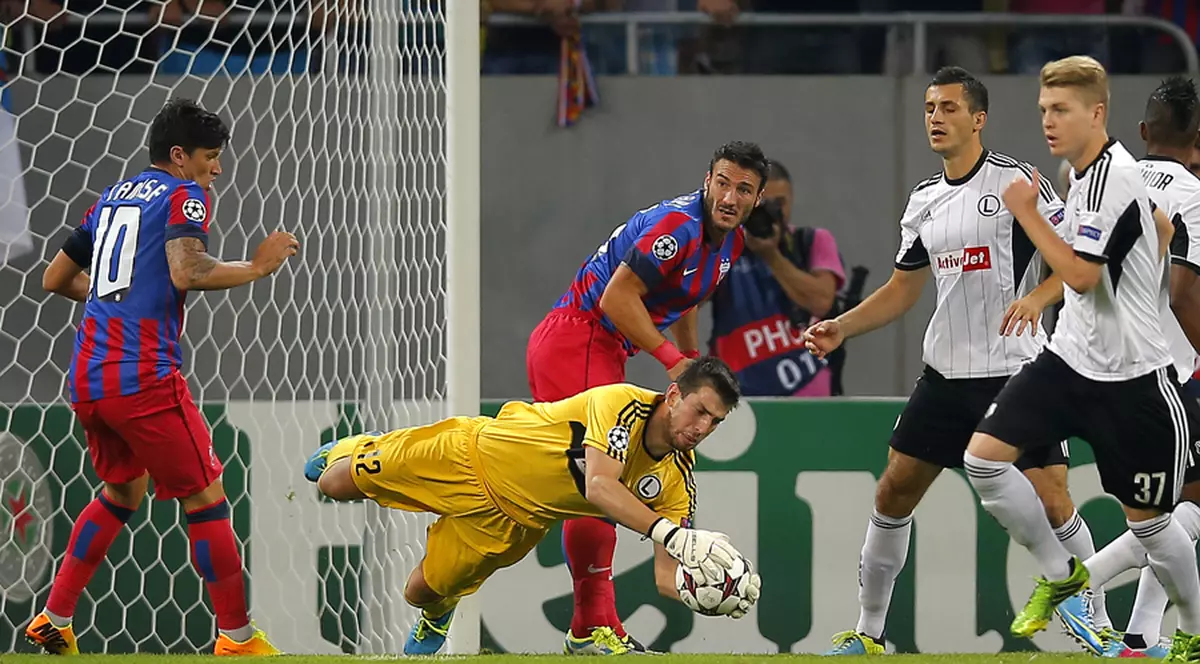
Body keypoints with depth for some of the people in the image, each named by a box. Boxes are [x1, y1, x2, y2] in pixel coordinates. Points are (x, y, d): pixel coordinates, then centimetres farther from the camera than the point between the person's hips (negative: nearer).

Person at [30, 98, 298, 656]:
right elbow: (187, 273, -21)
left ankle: (54, 621, 23)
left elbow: (55, 279, 25)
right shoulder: (184, 195, -3)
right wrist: (257, 267, -9)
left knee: (121, 492, 25)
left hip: (88, 377, 8)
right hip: (145, 379, -8)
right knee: (205, 499, 1)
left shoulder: (113, 197, 19)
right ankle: (236, 638, 2)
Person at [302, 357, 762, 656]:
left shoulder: (677, 480, -18)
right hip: (477, 456, -4)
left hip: (518, 521, 4)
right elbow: (599, 486, -52)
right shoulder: (624, 406, -35)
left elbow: (666, 575, -18)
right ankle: (353, 451, 50)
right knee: (335, 484, 12)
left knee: (423, 593, 6)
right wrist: (671, 533, -63)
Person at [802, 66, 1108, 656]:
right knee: (893, 494, 4)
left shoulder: (1014, 181, -9)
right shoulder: (924, 200, 11)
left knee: (1051, 503, -11)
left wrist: (1036, 296, -29)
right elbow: (902, 291, 19)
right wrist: (841, 329, 8)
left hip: (1015, 373, -6)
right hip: (946, 374, 6)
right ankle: (868, 634, 14)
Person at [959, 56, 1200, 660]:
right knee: (984, 455, -8)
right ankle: (1059, 573, 8)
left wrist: (1027, 213, -17)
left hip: (1129, 377, -8)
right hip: (1070, 358, 8)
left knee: (1146, 519, 2)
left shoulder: (1112, 177, -19)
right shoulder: (1089, 172, 8)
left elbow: (1080, 274, -25)